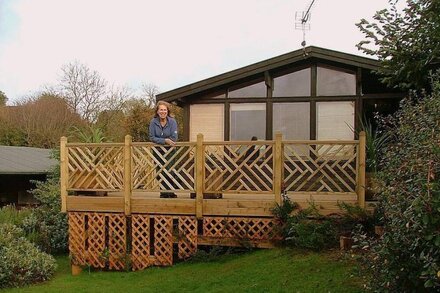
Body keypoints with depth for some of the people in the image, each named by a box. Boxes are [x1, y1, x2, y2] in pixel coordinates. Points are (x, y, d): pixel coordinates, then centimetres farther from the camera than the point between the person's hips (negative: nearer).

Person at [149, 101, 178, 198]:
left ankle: (171, 192, 1)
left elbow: (174, 138, -14)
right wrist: (165, 140, -21)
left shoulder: (172, 121, -10)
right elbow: (152, 138, -10)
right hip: (158, 151, 2)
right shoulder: (153, 122, -6)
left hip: (169, 151, -2)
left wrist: (159, 140, -10)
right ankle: (164, 193, 19)